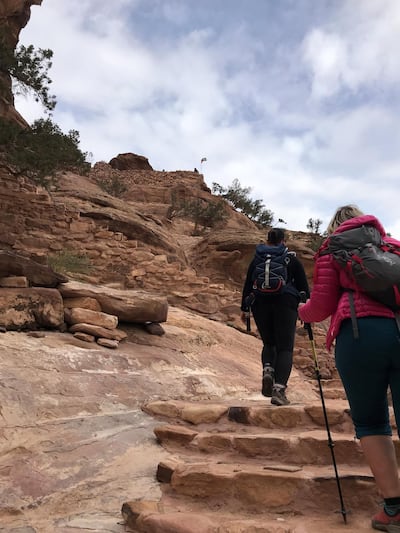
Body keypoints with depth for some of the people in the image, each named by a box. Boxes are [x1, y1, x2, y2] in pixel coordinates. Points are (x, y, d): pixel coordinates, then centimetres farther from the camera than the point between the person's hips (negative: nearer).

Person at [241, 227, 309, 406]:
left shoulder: (257, 259, 10)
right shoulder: (292, 260, 7)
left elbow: (247, 285, 9)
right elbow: (303, 286, 5)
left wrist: (244, 308, 14)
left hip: (260, 303, 2)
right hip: (286, 304, -2)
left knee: (269, 343, 20)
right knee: (285, 347, 0)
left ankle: (267, 371, -9)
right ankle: (279, 389, -15)